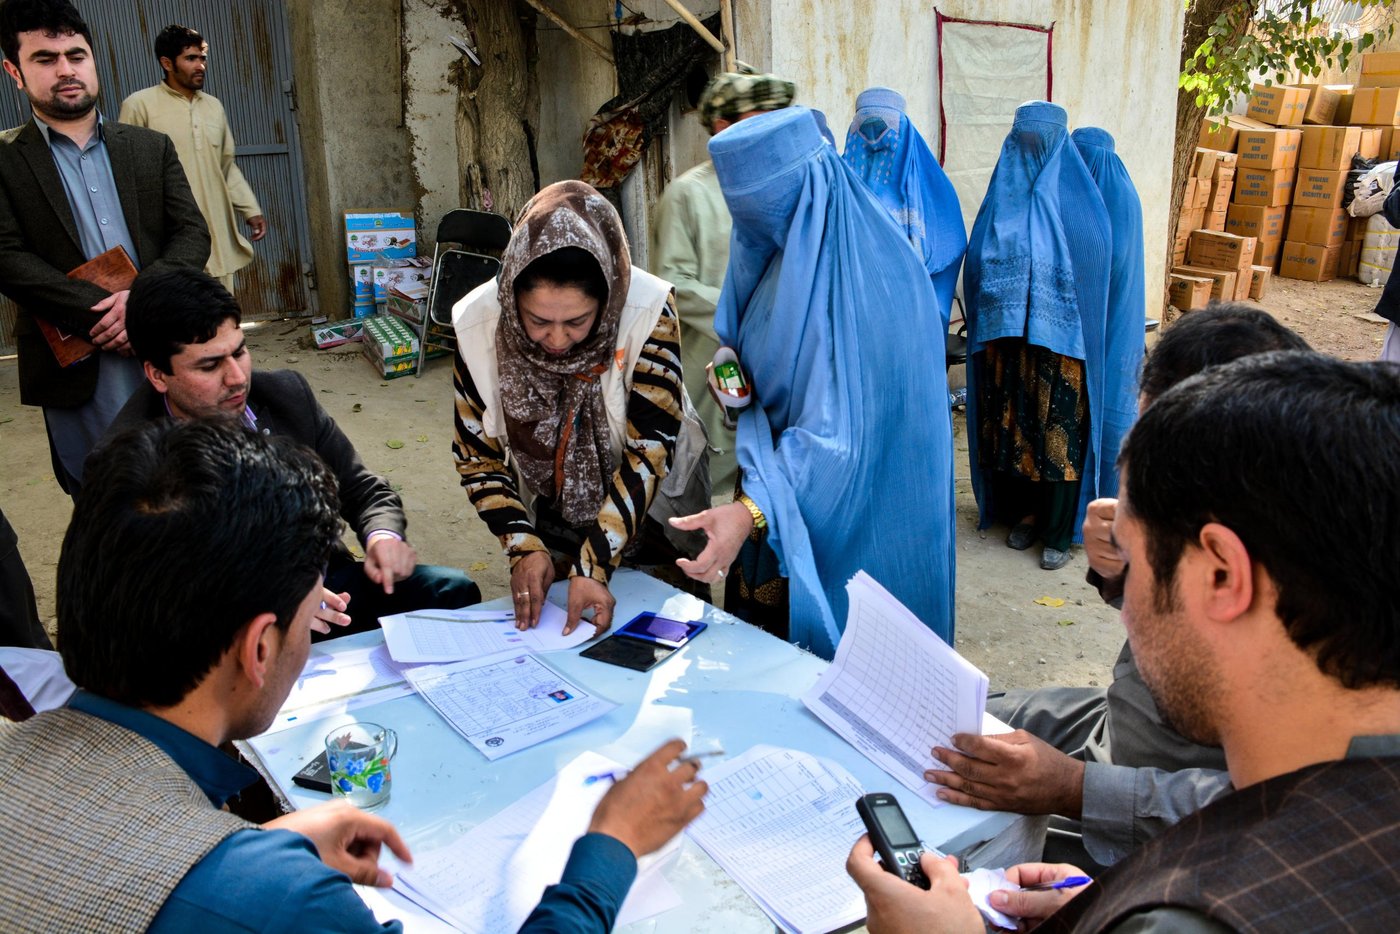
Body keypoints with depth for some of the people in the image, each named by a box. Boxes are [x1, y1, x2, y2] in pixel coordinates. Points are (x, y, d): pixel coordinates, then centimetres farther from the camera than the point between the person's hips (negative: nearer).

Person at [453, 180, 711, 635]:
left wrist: (595, 566, -36)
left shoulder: (648, 312, -31)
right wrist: (524, 547, -23)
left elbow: (648, 452, -30)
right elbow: (477, 455, -12)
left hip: (649, 513, -1)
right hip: (552, 518, 2)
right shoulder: (479, 323, -23)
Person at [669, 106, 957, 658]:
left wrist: (753, 510, -42)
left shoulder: (846, 279, -27)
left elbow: (838, 432, -32)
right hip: (780, 461, 8)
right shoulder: (781, 244, 1)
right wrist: (734, 366, -6)